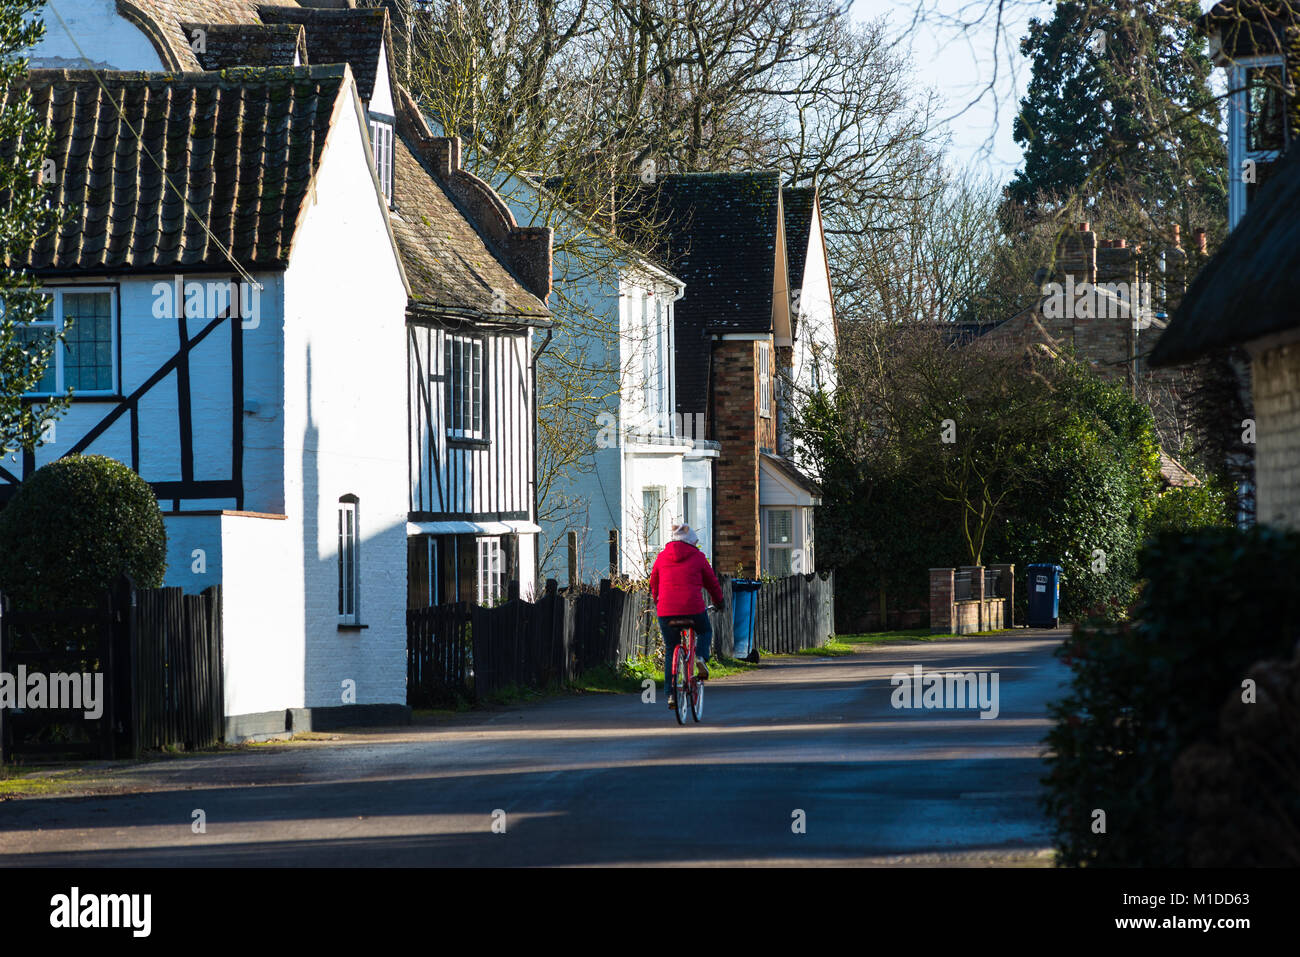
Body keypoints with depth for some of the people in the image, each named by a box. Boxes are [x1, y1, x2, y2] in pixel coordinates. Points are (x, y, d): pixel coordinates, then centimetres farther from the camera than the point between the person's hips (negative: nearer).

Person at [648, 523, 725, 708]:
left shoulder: (662, 557, 10)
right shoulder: (698, 557, 4)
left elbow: (653, 583, 20)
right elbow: (712, 582, 12)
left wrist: (657, 602, 39)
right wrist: (719, 601, 30)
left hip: (666, 610, 2)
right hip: (693, 608, -2)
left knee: (670, 651, 14)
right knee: (705, 632, 30)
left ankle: (670, 694, 7)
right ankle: (700, 657, 0)